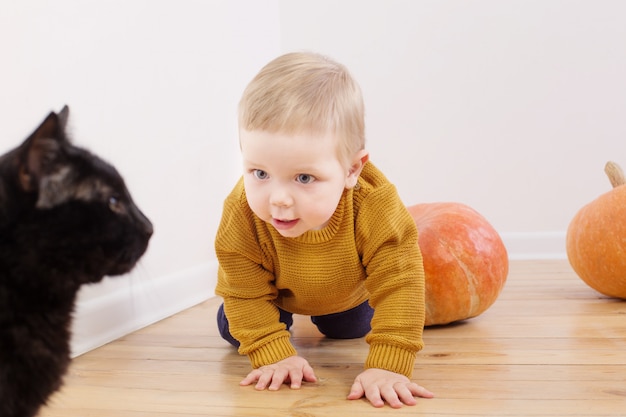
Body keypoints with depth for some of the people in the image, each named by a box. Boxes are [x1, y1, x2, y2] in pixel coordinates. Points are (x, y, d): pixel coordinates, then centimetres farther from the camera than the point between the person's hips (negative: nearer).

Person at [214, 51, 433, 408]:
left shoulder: (375, 205, -48)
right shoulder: (241, 217, -43)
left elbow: (399, 285, -43)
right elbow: (244, 293, -30)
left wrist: (387, 366, -50)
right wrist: (275, 354, -40)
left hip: (348, 292, 1)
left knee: (349, 330, 25)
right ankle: (283, 315, 38)